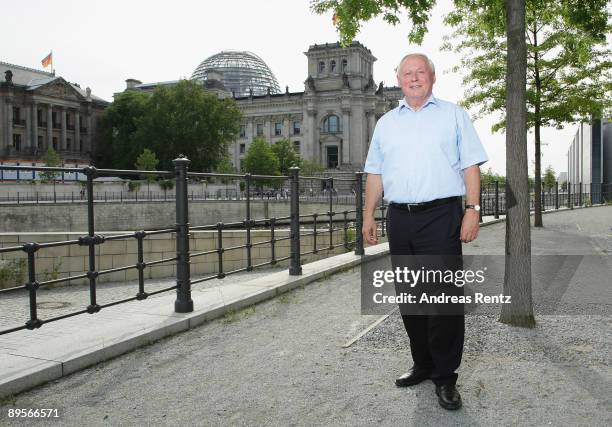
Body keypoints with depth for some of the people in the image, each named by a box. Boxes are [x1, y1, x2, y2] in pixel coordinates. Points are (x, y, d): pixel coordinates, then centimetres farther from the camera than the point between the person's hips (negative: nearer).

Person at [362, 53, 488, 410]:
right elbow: (375, 174, 16)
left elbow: (471, 166, 2)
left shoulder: (454, 115, 8)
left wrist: (473, 210, -9)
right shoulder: (386, 123, 17)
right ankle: (423, 365, 24)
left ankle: (446, 377, 6)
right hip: (400, 218, 4)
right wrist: (369, 215, 10)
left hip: (440, 216, -4)